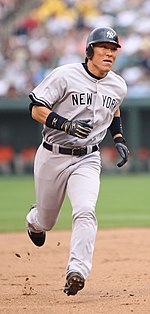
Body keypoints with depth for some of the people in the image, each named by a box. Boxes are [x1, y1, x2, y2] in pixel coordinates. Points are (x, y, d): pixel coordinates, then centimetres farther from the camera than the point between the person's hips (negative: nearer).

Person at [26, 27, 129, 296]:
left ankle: (77, 271, -28)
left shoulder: (118, 86, 4)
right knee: (45, 222, 13)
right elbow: (37, 109, -15)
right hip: (53, 157, -2)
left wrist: (119, 139, 14)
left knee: (85, 212, -24)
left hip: (87, 160, 2)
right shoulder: (64, 76, -13)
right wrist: (68, 125, -29)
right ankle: (33, 220, 50)